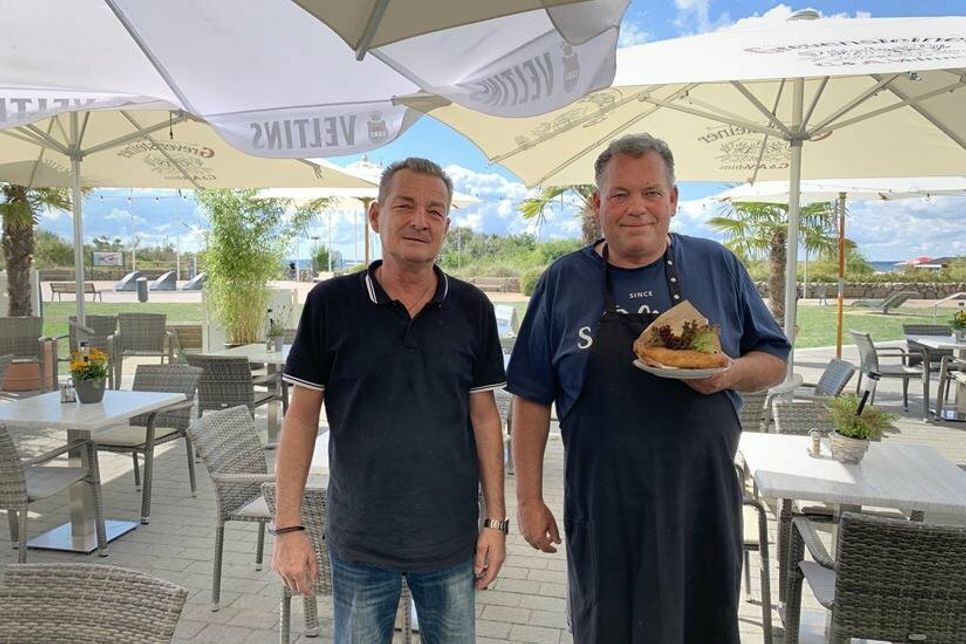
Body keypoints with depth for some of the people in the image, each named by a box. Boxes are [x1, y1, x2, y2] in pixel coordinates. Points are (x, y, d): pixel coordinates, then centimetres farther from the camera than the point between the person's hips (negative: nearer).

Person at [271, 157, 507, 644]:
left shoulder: (472, 309, -3)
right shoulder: (331, 303, -8)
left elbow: (484, 415, 2)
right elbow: (302, 417, -4)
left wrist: (496, 519, 0)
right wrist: (288, 527, -6)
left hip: (452, 538, 2)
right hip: (359, 541, -1)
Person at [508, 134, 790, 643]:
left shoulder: (718, 266, 2)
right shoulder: (562, 281, 0)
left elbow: (774, 361, 10)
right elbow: (532, 397, 2)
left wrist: (730, 373, -13)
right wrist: (529, 499, -1)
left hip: (703, 502, 1)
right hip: (602, 512, 0)